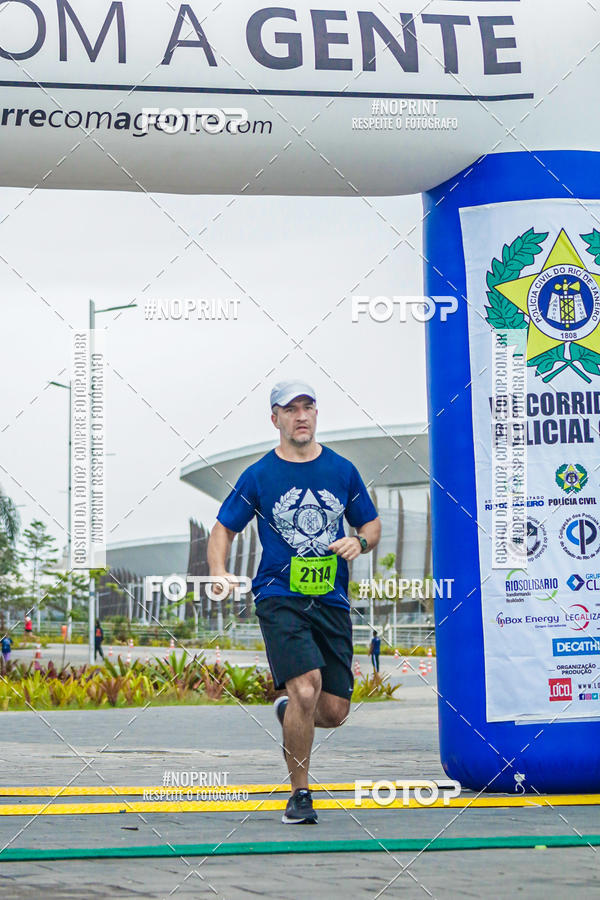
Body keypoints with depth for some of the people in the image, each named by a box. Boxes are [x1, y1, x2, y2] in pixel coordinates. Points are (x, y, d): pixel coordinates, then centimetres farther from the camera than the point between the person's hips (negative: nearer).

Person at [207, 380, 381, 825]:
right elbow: (224, 528, 8)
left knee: (334, 712, 0)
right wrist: (220, 571, -11)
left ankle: (289, 710, 38)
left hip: (332, 602, 3)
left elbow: (372, 523, 18)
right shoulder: (259, 476, 2)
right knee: (307, 687, -23)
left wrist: (359, 542, -5)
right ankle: (300, 794, -6)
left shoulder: (342, 471, 9)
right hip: (280, 599, -3)